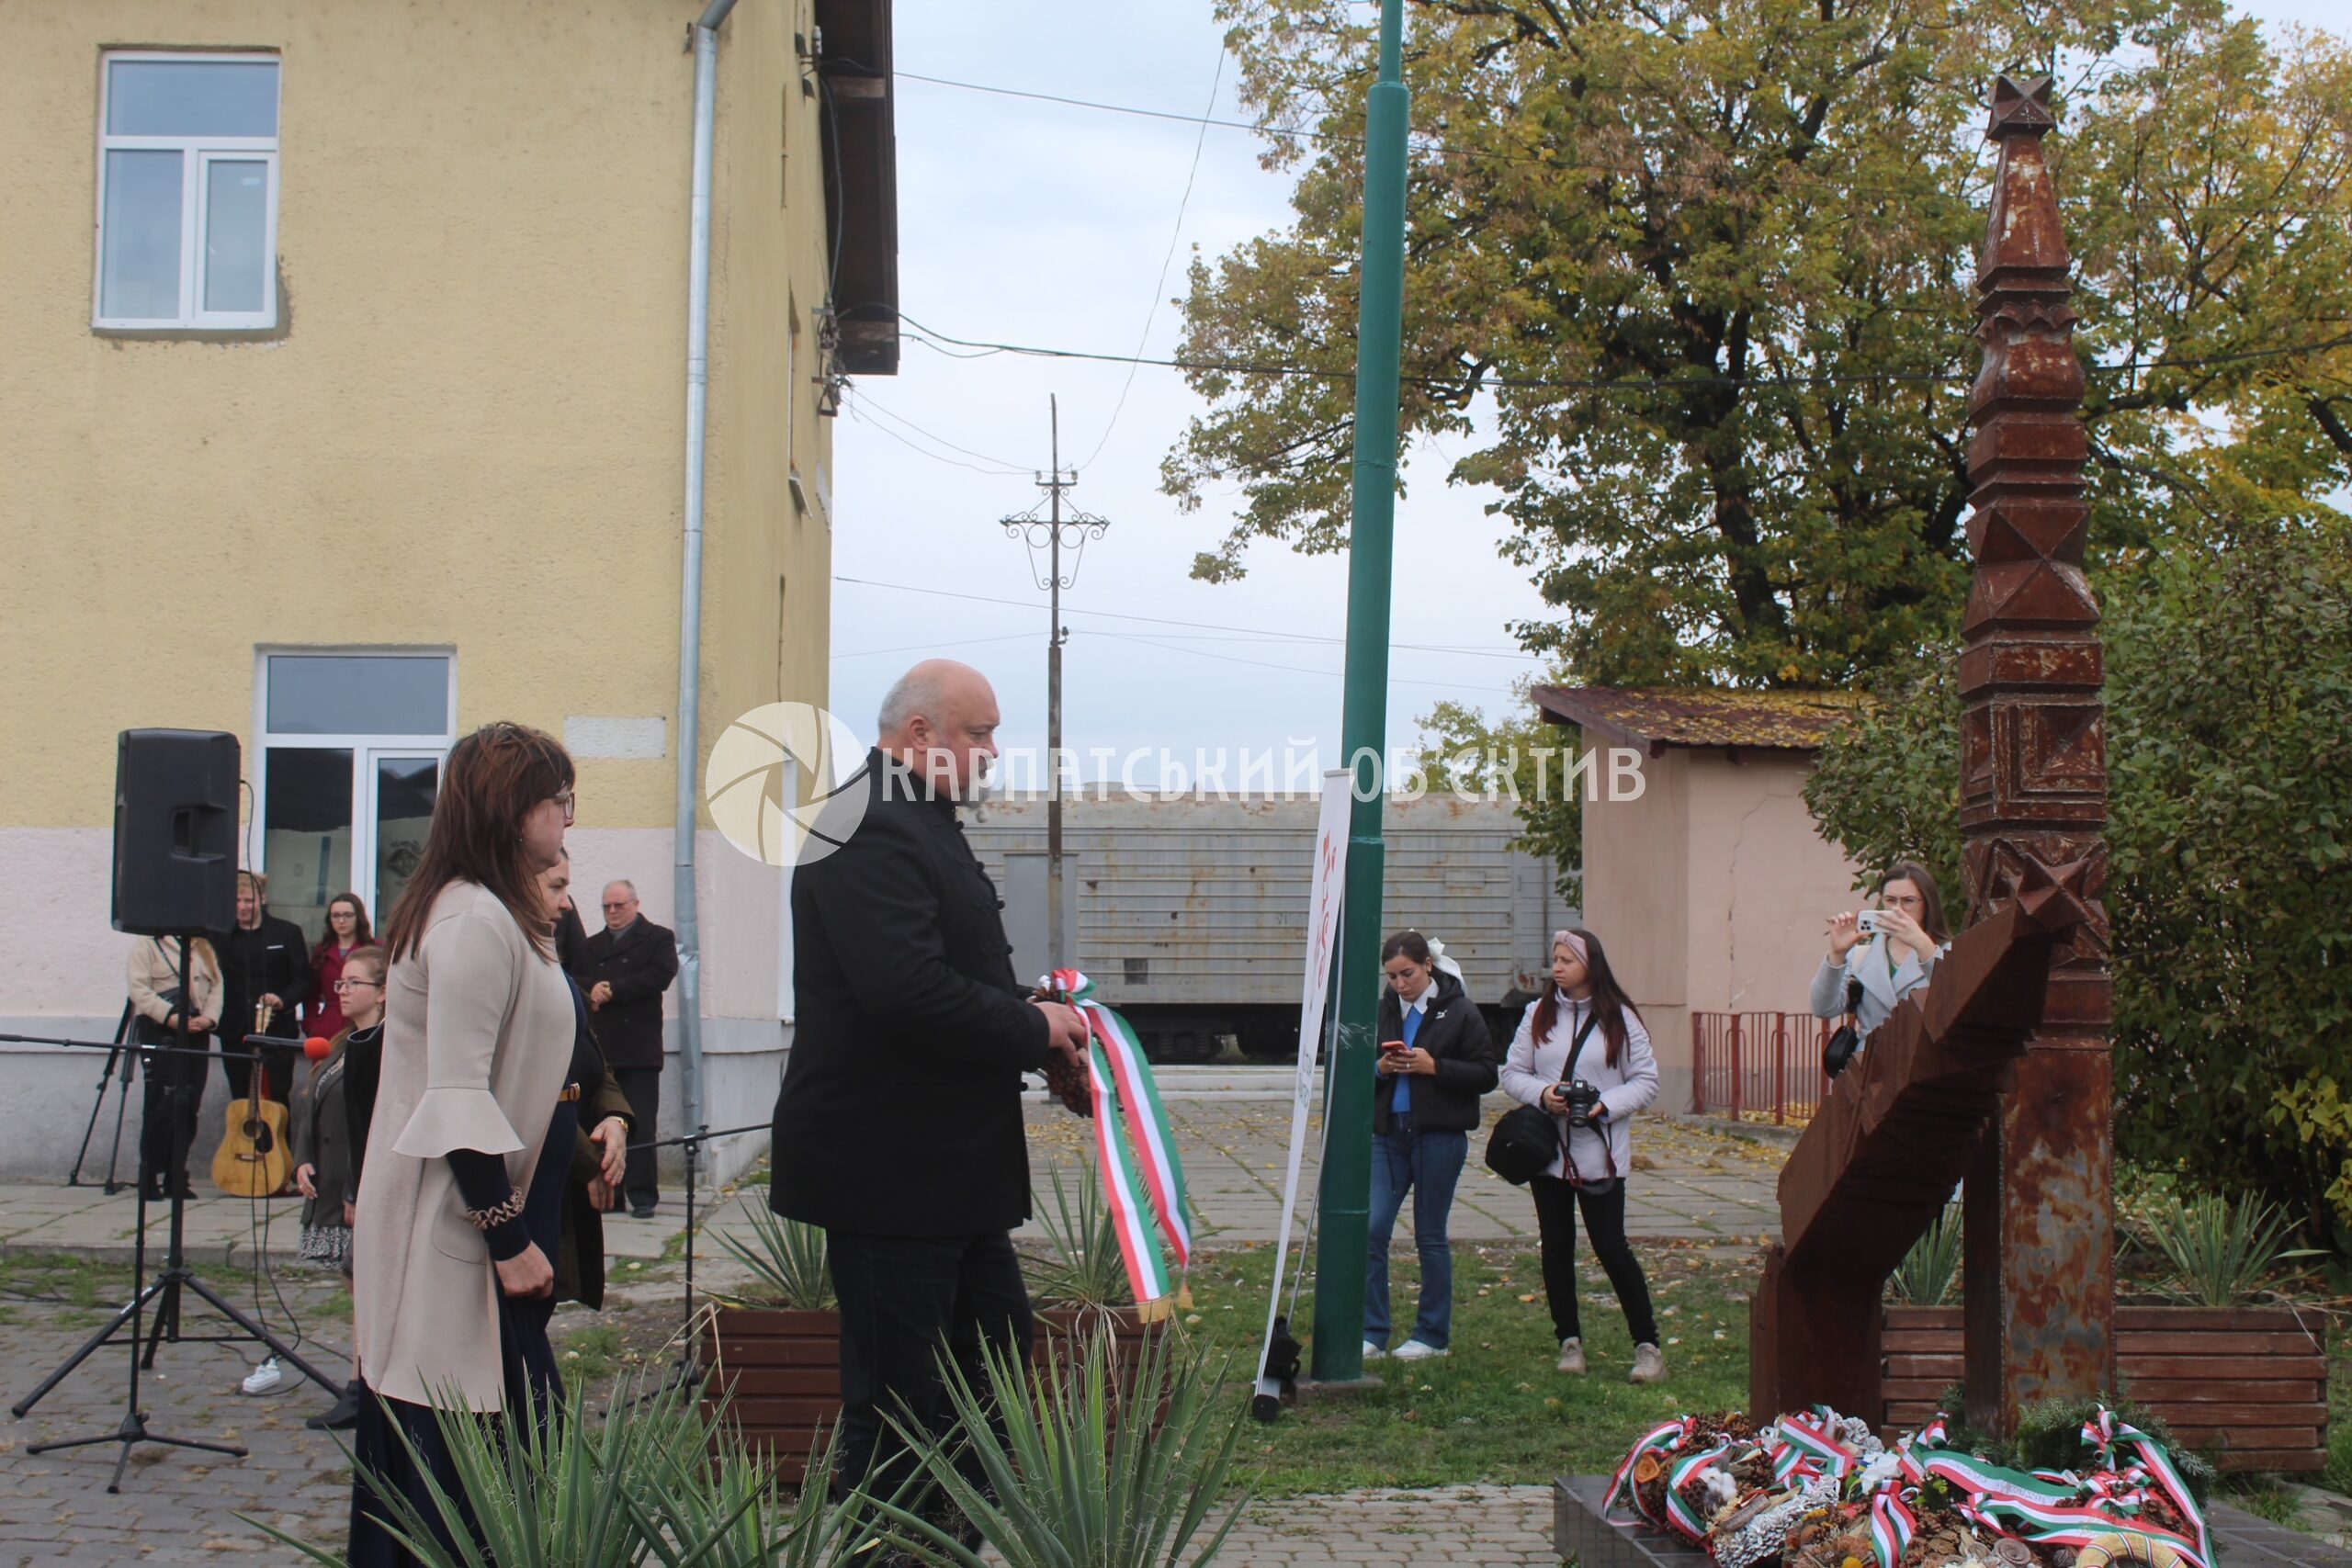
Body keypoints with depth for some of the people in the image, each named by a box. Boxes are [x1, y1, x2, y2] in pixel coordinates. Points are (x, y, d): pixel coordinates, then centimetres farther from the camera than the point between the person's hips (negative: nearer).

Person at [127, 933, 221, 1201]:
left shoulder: (205, 949, 19)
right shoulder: (147, 947, 3)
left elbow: (216, 986, 12)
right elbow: (140, 990, -7)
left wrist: (209, 1017, -6)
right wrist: (171, 1016, -18)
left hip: (197, 1032, 5)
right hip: (159, 1031, -5)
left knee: (189, 1106, 3)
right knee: (161, 1105, -8)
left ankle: (176, 1178, 11)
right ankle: (150, 1178, -1)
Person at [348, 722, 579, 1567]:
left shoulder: (494, 915, 14)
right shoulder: (476, 921, -17)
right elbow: (458, 1099, -21)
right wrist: (507, 1236, -19)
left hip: (482, 1212, 10)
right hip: (464, 1222, -10)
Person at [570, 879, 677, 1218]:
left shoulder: (658, 938, 7)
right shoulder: (590, 946, 22)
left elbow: (661, 975, -9)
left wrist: (612, 990, -10)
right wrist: (591, 990, -11)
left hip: (638, 1050, -4)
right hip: (598, 1048, 4)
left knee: (640, 1124, -6)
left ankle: (643, 1195, -4)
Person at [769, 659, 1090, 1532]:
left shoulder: (924, 822, 16)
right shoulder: (868, 828, -19)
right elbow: (908, 991, -29)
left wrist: (1033, 1020, 9)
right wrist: (1034, 1028, -17)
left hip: (950, 1164, 11)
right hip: (891, 1167, -11)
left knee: (997, 1347, 19)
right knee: (898, 1398, -2)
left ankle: (960, 1537, 31)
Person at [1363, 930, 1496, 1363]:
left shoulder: (1460, 1012, -4)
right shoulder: (1383, 1012, 8)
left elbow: (1486, 1075, -6)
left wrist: (1434, 1066, -18)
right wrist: (1379, 1068, -8)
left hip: (1440, 1136, -4)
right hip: (1389, 1133, 4)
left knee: (1430, 1236, 5)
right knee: (1371, 1230, -4)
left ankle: (1433, 1335, 17)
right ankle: (1372, 1332, 5)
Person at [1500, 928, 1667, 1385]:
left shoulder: (1618, 1018, 0)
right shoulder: (1538, 1014, 7)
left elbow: (1646, 1080, 0)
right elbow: (1512, 1073, 8)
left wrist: (1606, 1106, -16)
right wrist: (1541, 1094, -13)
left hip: (1600, 1153, -3)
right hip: (1547, 1149, 3)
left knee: (1611, 1247, -6)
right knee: (1556, 1248, 8)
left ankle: (1647, 1344, 3)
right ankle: (1569, 1341, 20)